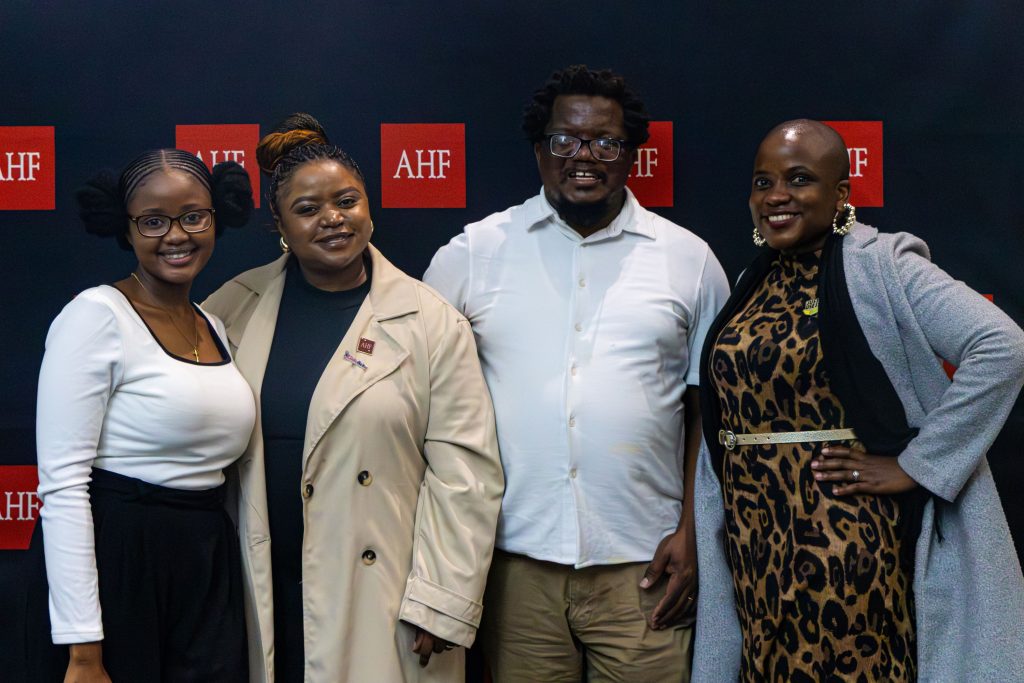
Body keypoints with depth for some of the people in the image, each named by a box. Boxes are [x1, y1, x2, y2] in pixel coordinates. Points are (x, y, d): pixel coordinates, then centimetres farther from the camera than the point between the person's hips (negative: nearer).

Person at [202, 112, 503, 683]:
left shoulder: (432, 325, -3)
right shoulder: (236, 307, 5)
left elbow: (465, 475, -5)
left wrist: (443, 604, -9)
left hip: (377, 605, -2)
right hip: (260, 598, 3)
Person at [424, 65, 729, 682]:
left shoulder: (689, 259, 6)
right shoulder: (475, 253, 5)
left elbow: (708, 411, 8)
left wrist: (692, 533, 1)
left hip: (643, 564, 0)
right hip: (515, 561, 0)